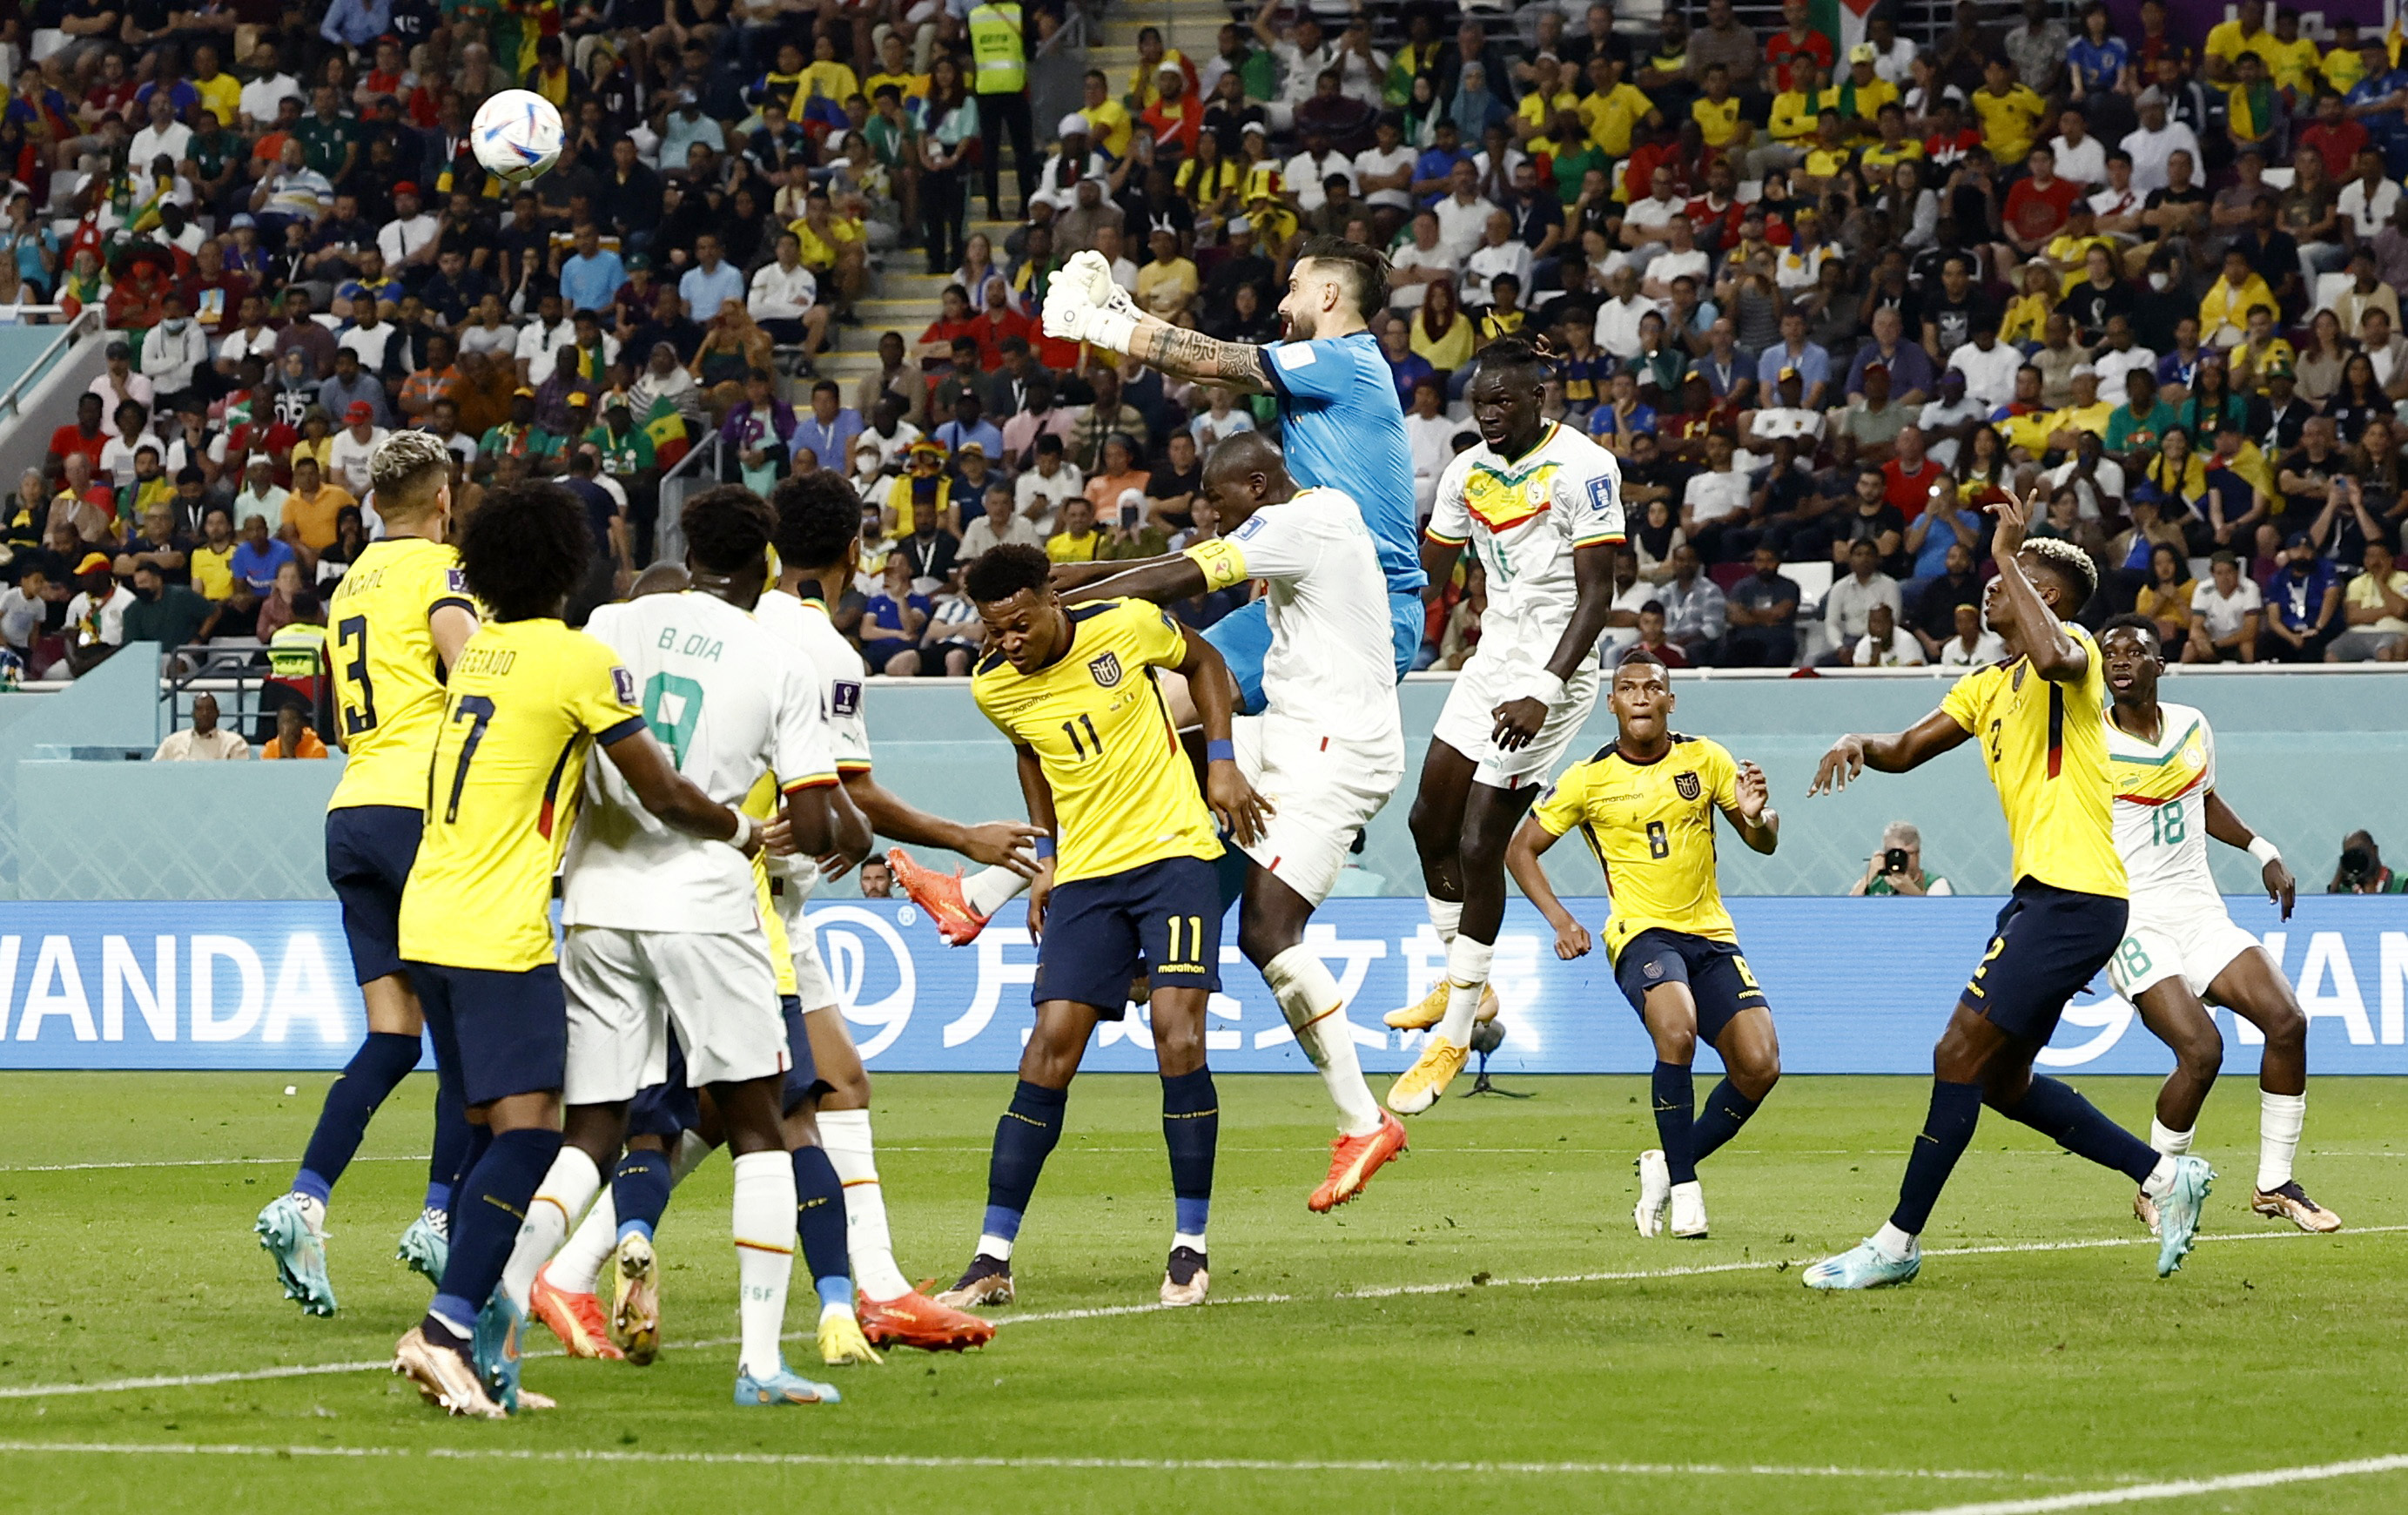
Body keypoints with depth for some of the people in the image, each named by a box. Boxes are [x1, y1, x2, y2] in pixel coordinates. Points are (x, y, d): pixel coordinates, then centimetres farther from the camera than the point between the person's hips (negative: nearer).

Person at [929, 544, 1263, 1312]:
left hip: (1174, 851, -2)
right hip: (1084, 871, 3)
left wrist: (1222, 762, 0)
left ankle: (1191, 1247, -4)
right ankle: (992, 1258, -5)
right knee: (1051, 1045, -7)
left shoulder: (1125, 625, -12)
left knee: (1176, 1028, -16)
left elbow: (1203, 661, 9)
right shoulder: (993, 687, -3)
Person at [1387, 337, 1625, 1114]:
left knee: (1479, 845, -9)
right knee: (1431, 822, 12)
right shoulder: (1468, 472, 7)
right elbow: (1423, 577, 16)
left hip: (1552, 671, -8)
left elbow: (1597, 595, -19)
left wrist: (1542, 693, -27)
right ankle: (1462, 982, 34)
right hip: (1491, 661, 8)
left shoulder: (1583, 468, -16)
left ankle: (1451, 1041, 0)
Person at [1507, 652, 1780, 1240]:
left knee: (1760, 1066, -13)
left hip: (1710, 933, 3)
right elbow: (1521, 848, 8)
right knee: (1678, 1031, -34)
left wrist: (1757, 817, -15)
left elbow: (1765, 843, 10)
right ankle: (1684, 1189, -23)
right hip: (1640, 932, -3)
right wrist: (1560, 920, -5)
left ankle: (1667, 1166, 10)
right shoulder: (1588, 779, -3)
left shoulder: (1706, 759, 2)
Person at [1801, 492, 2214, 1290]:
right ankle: (2164, 1175, 18)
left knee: (1961, 1057, -10)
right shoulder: (1989, 686, 20)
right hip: (2041, 893, 10)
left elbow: (2053, 657, -34)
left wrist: (2008, 556, -24)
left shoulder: (2073, 652, -8)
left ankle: (1897, 1242, -5)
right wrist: (1859, 744, -2)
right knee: (2003, 1082, 12)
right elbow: (1907, 749, 21)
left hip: (2075, 896, -10)